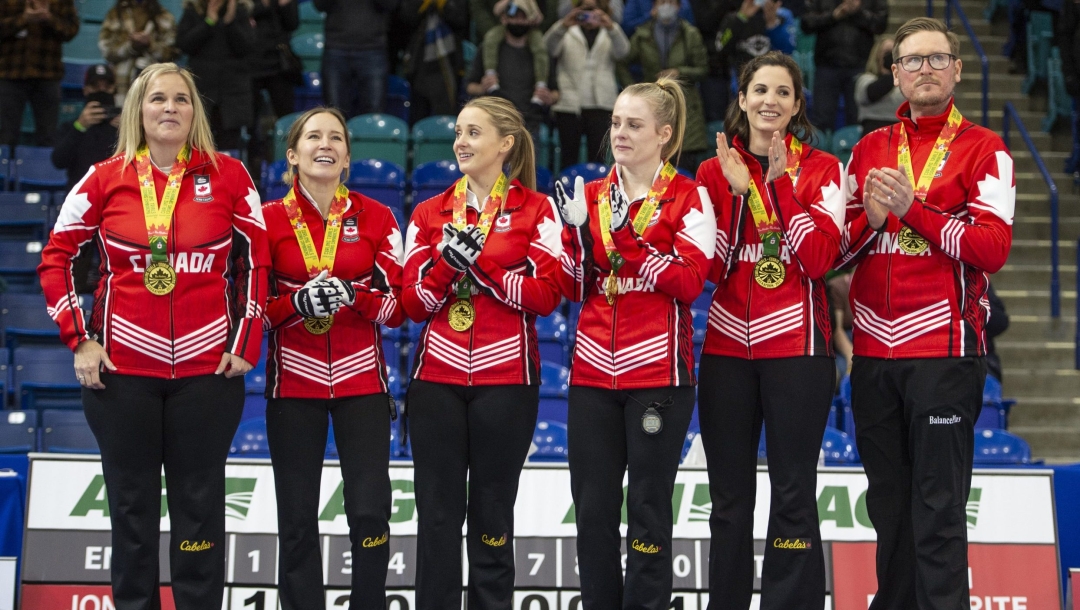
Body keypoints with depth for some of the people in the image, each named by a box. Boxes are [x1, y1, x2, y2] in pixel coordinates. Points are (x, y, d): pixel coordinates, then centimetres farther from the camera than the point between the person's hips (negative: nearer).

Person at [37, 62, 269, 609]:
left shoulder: (227, 176, 1)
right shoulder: (106, 179, 2)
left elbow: (257, 261, 7)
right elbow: (55, 259, 7)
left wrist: (247, 343, 3)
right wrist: (78, 339, -1)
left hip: (207, 369, 0)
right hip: (121, 369, 0)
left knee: (200, 504, 6)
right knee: (132, 504, 8)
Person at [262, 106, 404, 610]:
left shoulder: (376, 218, 4)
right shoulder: (270, 219, 2)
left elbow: (397, 307, 1)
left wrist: (352, 296, -18)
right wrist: (299, 302, -17)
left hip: (361, 379, 0)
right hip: (294, 381, 0)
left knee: (370, 511, -5)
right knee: (297, 518, 2)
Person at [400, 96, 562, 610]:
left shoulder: (536, 210, 2)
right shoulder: (429, 214, 10)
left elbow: (545, 295, -8)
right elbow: (414, 303, 5)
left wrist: (479, 259, -13)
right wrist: (447, 263, -12)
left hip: (505, 380, -2)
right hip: (437, 379, 2)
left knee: (492, 513, 5)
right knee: (437, 514, 2)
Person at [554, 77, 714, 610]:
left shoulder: (689, 198, -1)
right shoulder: (590, 196, 11)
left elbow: (689, 281, -12)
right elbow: (573, 289, 9)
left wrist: (627, 236, -17)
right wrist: (579, 233, -7)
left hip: (658, 375, -4)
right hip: (593, 373, 4)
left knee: (648, 509, -1)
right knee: (592, 507, 7)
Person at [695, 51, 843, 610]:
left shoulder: (821, 170, 3)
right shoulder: (715, 171, 9)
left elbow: (820, 260, -11)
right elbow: (712, 267, -1)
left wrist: (782, 181, -14)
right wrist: (737, 191, -11)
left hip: (797, 347, -2)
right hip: (727, 347, 3)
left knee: (793, 495, -3)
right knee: (729, 499, 8)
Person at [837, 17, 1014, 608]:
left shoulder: (982, 150, 1)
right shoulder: (869, 150, 15)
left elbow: (993, 248, -11)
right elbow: (837, 249, 13)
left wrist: (913, 208, -17)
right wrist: (869, 219, -7)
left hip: (943, 351, -5)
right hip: (873, 352, 5)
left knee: (938, 508, -6)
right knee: (887, 503, 12)